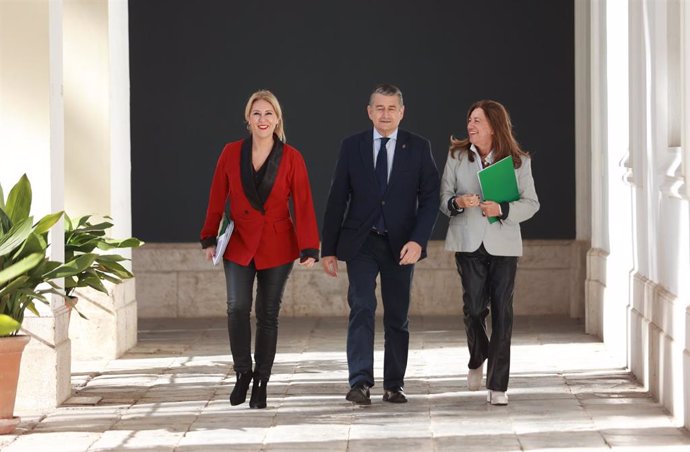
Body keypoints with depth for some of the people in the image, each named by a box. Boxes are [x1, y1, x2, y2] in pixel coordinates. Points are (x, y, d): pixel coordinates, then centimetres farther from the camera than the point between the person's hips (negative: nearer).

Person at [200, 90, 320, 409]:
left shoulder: (291, 158, -5)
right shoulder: (231, 153, -1)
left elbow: (303, 205, -8)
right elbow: (217, 198, 5)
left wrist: (309, 249, -15)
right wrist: (209, 239, 4)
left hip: (277, 245, -1)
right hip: (239, 242, 1)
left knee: (268, 314, 4)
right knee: (237, 307, -15)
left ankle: (261, 383, 14)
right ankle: (242, 373, 3)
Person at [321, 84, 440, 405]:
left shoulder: (418, 147, 2)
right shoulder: (352, 146, 3)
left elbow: (430, 197, -1)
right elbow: (337, 199, 4)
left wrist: (417, 240, -14)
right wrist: (328, 248, 2)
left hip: (400, 245, 1)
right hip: (360, 243, -1)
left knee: (397, 316, 7)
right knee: (361, 309, -13)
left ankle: (394, 385, 16)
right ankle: (360, 382, -19)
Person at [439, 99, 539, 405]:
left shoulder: (518, 161, 2)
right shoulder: (457, 156, 7)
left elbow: (531, 203, 1)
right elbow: (444, 197, 6)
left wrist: (503, 210, -17)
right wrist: (457, 202, -17)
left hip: (503, 243, -1)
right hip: (468, 242, 1)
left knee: (502, 311, -3)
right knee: (474, 307, -5)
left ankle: (497, 385, 2)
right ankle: (477, 359, 28)